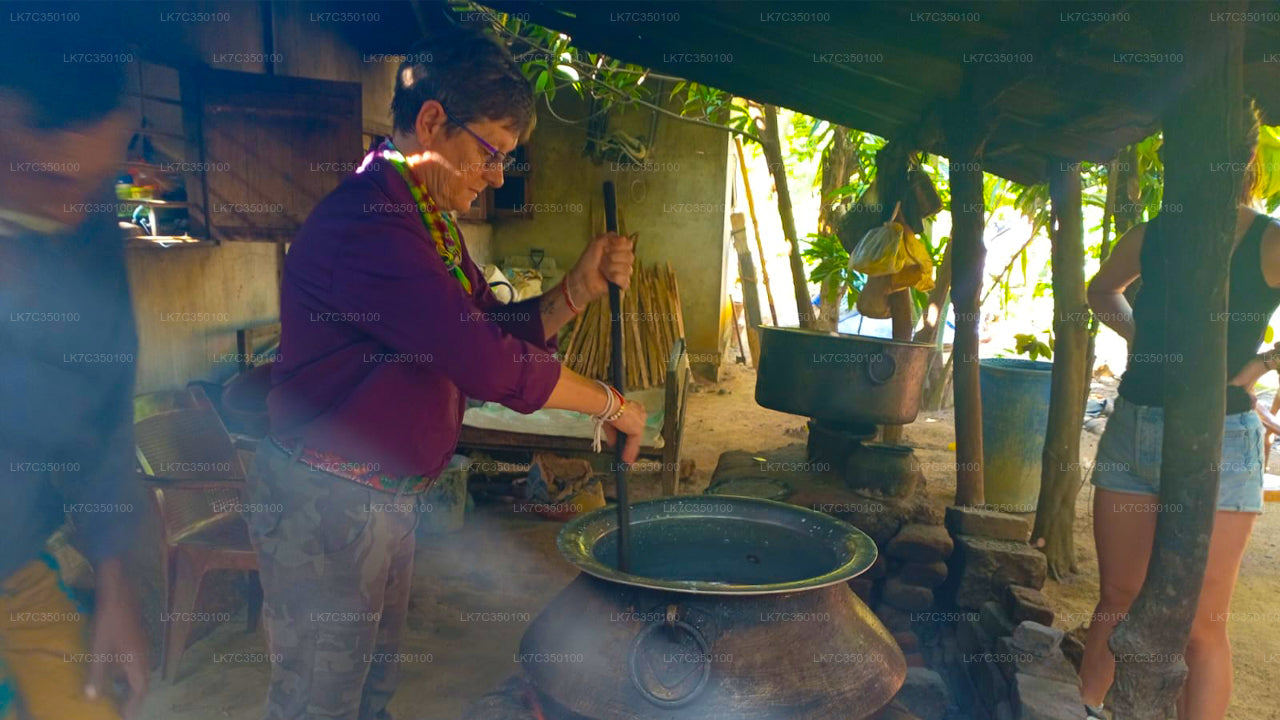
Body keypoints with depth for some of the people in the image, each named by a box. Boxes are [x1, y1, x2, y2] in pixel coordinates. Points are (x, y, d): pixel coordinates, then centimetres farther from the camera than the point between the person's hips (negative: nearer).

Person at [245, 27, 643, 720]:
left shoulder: (431, 221, 9)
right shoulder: (365, 219, -25)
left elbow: (496, 329, 12)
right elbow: (488, 363, -30)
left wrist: (578, 290, -5)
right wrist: (609, 403, -16)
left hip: (389, 498, 9)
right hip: (322, 505, -9)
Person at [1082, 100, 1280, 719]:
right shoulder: (1151, 238, 4)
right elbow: (1101, 290, 24)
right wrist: (1138, 336, 8)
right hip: (1131, 432, 4)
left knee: (1201, 623, 4)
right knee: (1116, 599, 13)